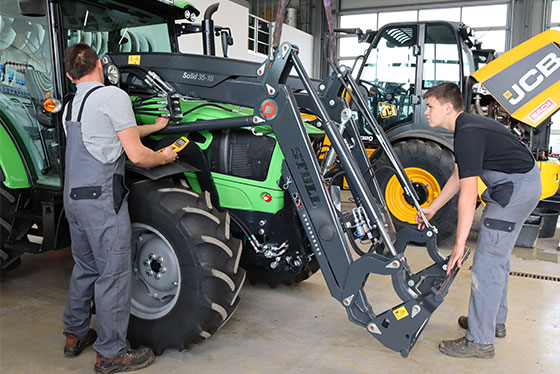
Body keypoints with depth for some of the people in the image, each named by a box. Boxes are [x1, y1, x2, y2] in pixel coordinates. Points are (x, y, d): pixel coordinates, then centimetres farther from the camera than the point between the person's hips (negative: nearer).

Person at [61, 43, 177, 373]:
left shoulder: (72, 105, 17)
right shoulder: (113, 95, -9)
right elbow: (136, 155, -14)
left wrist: (154, 127, 35)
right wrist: (163, 157, 5)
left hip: (73, 197, 9)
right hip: (101, 198, -9)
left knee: (85, 268, 21)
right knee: (114, 275, 0)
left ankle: (76, 335, 34)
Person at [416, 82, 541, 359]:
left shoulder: (468, 134, -23)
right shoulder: (468, 126, 10)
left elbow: (468, 193, -27)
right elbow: (458, 177, 17)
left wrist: (459, 245, -25)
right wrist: (431, 209, 21)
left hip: (516, 188, -11)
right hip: (524, 184, 11)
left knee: (487, 262, -7)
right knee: (498, 257, 19)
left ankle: (480, 340, 1)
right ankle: (495, 321, 33)